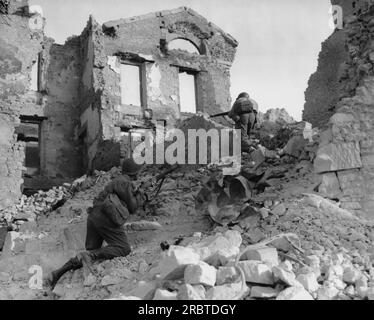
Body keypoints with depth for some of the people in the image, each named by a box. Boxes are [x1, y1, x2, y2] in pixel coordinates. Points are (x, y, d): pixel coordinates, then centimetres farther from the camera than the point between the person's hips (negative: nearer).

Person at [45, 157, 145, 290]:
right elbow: (132, 208, -2)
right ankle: (90, 255, -26)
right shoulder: (125, 183, -4)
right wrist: (139, 197, 14)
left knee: (92, 253, 11)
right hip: (105, 217, -10)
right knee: (123, 248, -9)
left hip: (93, 216, 10)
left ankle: (57, 274, 3)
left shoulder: (117, 181, 26)